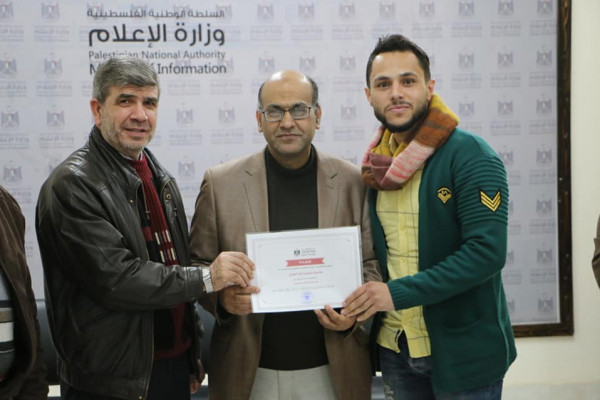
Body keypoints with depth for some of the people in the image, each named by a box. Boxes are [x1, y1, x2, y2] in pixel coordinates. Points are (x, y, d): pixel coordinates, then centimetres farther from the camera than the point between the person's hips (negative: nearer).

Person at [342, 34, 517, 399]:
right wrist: (359, 302, -3)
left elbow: (487, 251, -22)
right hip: (395, 348, 6)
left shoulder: (469, 155, -14)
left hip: (463, 352, -5)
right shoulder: (377, 165, 5)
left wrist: (398, 293, -24)